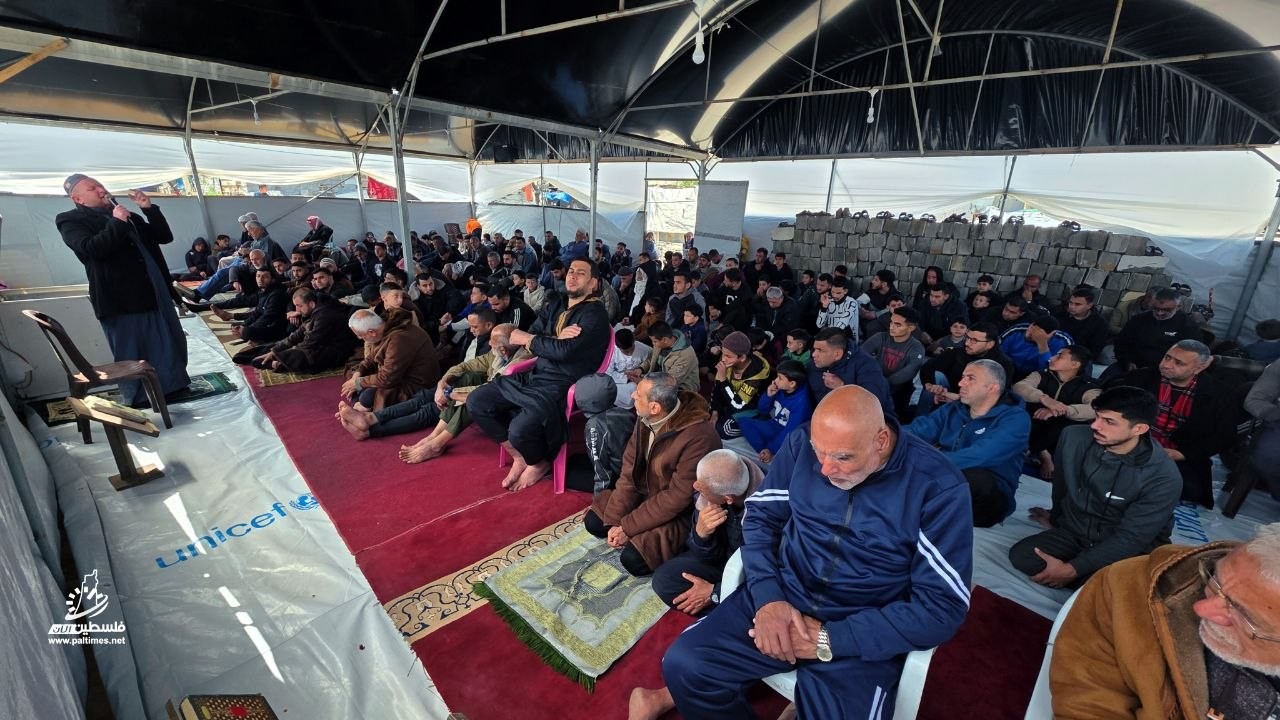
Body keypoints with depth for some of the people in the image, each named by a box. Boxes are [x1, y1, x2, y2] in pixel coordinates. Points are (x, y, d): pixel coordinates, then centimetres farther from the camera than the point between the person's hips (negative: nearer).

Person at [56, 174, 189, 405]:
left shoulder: (129, 216, 20)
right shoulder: (71, 221, 3)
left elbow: (165, 237, 14)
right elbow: (92, 249, -15)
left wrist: (149, 209, 4)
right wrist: (117, 223, -11)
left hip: (156, 292, 5)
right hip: (121, 300, -5)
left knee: (172, 343, 10)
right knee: (132, 352, 2)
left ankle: (174, 385, 25)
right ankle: (139, 399, 13)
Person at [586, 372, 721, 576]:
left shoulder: (697, 436, -34)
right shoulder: (646, 418, -13)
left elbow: (677, 497, -27)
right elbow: (629, 468, -7)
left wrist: (627, 527, -21)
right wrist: (615, 520, -13)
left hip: (681, 511, -6)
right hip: (646, 491, 7)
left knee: (633, 559, -19)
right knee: (593, 520, 2)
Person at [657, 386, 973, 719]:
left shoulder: (939, 488, -15)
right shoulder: (803, 443, -7)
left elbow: (942, 607, -13)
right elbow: (760, 515, 3)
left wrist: (829, 640, -17)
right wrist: (767, 596, -14)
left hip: (864, 636, -2)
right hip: (781, 596, 2)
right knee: (682, 664, -15)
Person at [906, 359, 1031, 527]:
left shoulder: (1015, 418, -8)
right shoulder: (952, 410, 11)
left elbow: (979, 456, -26)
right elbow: (916, 430, -3)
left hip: (987, 496, -4)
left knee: (975, 476, -38)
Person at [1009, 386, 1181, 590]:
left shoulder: (1164, 477, -20)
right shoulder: (1073, 438, -10)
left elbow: (1131, 538, -21)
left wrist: (1071, 570, -25)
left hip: (1129, 551, -3)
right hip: (1072, 533, 4)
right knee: (1021, 556, -25)